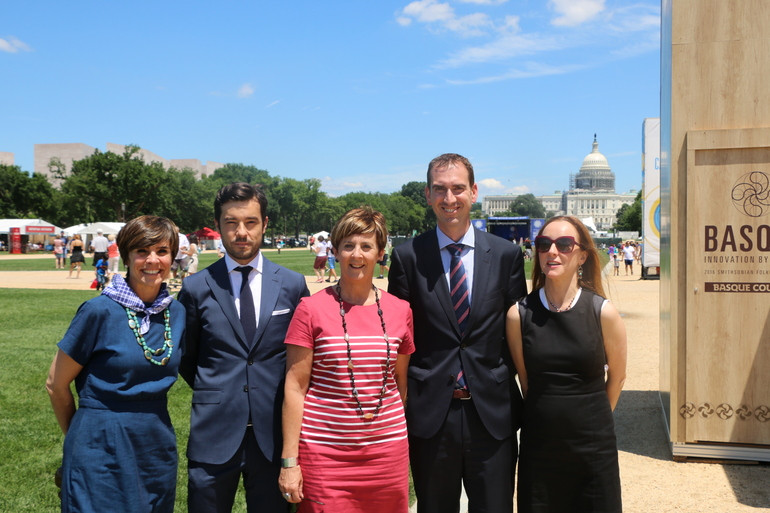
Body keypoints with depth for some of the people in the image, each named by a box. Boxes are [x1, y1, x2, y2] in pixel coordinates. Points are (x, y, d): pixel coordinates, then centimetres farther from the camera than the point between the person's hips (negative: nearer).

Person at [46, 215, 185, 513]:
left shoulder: (177, 312, 0)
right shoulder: (100, 311, -14)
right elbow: (56, 385, -5)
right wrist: (80, 438, 6)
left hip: (158, 446, 5)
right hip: (103, 454, -5)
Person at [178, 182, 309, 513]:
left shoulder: (292, 284, 2)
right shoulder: (196, 287, 0)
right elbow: (186, 358, 10)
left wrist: (276, 396, 7)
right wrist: (213, 394, 6)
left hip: (273, 434, 1)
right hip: (214, 434, 0)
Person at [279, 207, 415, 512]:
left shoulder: (399, 311, 4)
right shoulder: (312, 309, -6)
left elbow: (401, 383, 12)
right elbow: (295, 387, -5)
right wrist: (289, 462, -7)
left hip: (387, 450, 3)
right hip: (324, 453, -3)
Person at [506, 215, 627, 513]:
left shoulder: (603, 312, -7)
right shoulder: (519, 314, -6)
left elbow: (617, 376, 5)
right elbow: (525, 380, 5)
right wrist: (549, 416, 10)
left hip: (593, 447, 0)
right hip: (539, 447, 1)